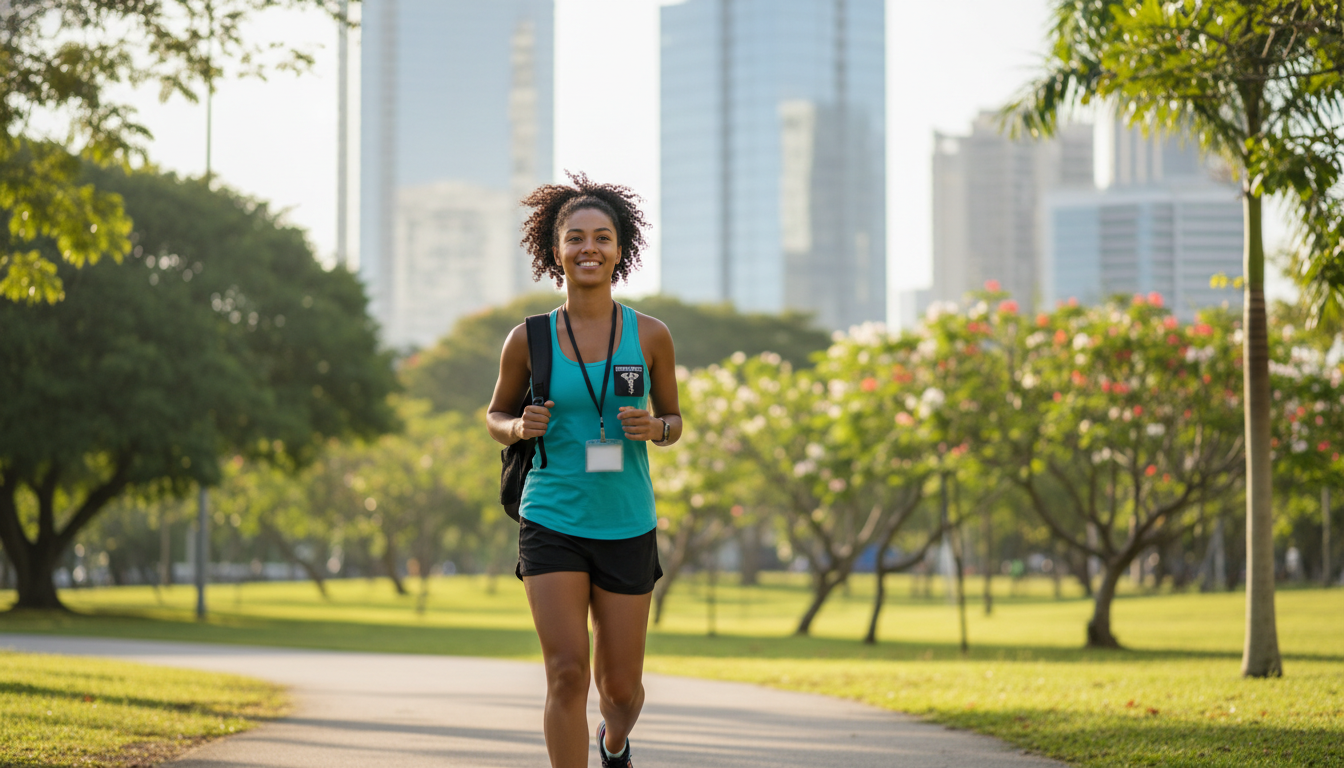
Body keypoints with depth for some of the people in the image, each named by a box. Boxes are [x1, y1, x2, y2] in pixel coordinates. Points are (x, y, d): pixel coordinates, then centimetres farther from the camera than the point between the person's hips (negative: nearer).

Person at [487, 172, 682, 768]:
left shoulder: (650, 336, 0)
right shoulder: (529, 340, -1)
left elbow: (673, 419, 12)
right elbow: (496, 415, 13)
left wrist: (655, 427, -11)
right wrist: (520, 427, -10)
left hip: (627, 528, 1)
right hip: (551, 523, -1)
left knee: (621, 687, 10)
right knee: (567, 673, -15)